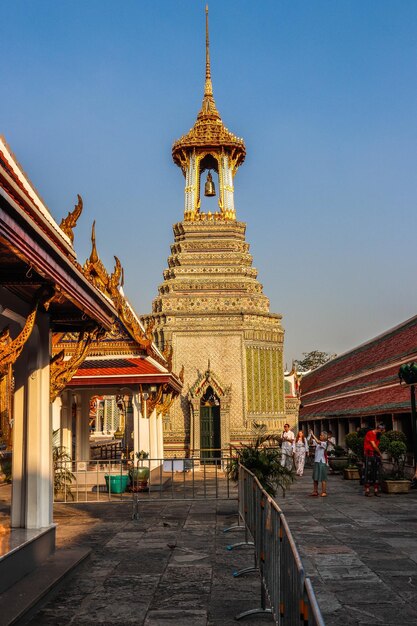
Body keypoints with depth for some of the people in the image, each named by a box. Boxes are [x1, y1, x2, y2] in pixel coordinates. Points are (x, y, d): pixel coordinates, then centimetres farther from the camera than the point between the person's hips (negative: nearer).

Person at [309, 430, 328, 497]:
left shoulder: (324, 443, -10)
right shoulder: (319, 443, 12)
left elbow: (317, 441, -25)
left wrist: (313, 434, -21)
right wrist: (311, 435, -6)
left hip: (322, 462, -8)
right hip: (316, 461, 8)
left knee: (323, 478, -3)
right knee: (315, 477, 11)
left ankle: (324, 492, 3)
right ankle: (315, 491, 18)